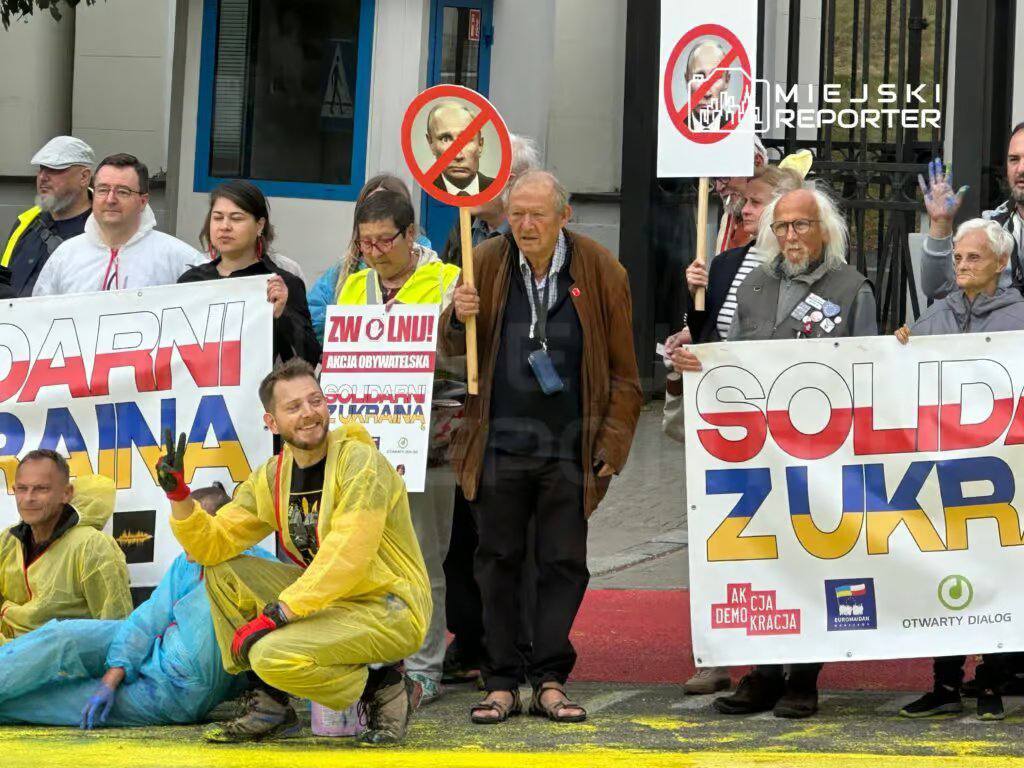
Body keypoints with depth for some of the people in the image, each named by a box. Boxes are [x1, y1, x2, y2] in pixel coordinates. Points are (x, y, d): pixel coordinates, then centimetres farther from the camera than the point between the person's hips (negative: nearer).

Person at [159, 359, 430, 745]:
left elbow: (345, 558, -26)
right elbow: (213, 544, 4)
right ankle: (270, 704, 3)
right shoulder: (272, 477, 6)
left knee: (272, 653, -27)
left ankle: (384, 688, -4)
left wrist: (275, 614, -28)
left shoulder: (360, 461, -16)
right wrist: (179, 496, -14)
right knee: (223, 571, 0)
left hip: (390, 609, -8)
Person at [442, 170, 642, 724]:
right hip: (499, 443, 1)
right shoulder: (487, 264, 2)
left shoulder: (600, 272, -2)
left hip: (570, 447, -1)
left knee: (564, 563, 2)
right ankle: (501, 683, 10)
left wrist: (612, 443, -3)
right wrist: (459, 318, -13)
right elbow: (452, 347, 11)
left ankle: (550, 682, 8)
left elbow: (623, 371, 3)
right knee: (498, 561, 5)